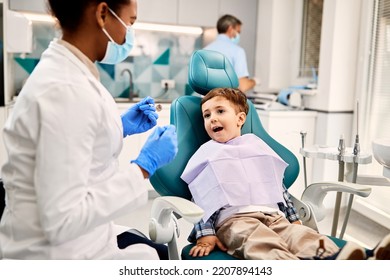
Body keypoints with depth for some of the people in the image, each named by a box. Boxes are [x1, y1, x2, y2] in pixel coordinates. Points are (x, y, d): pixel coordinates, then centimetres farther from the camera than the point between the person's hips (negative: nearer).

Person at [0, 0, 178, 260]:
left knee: (163, 253, 19)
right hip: (57, 249, -8)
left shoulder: (69, 73, 1)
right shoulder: (65, 89, -26)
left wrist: (120, 128, 4)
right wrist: (144, 165, -21)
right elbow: (63, 221, -27)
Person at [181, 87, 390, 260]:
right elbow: (199, 200, 6)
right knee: (262, 243, -36)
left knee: (301, 235, -26)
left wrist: (293, 219, 22)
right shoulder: (207, 154, 15)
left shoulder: (256, 145, 26)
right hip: (233, 220, -4)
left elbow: (279, 187, 28)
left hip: (273, 216, 5)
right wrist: (205, 235, -6)